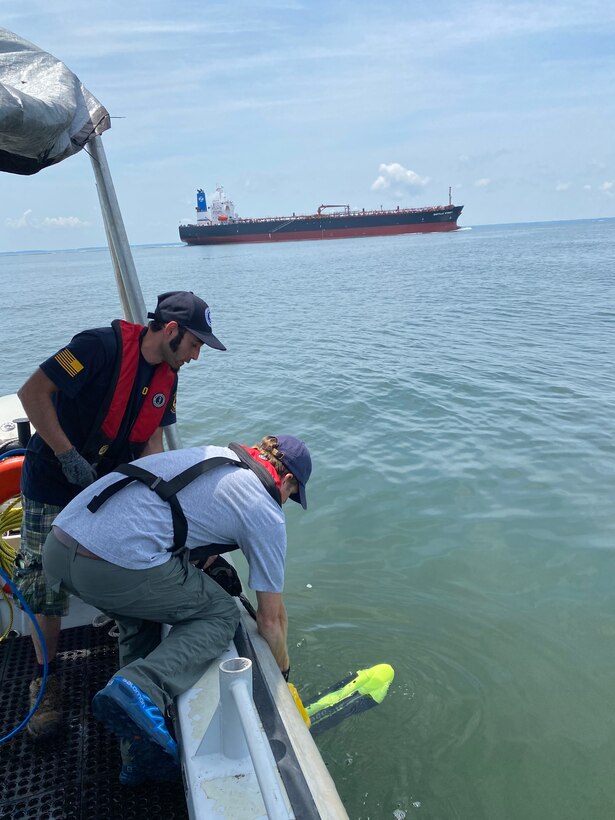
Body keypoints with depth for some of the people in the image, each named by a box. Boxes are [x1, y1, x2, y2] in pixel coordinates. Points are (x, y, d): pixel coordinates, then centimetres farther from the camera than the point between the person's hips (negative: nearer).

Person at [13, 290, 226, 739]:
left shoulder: (167, 376, -2)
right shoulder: (101, 346, -25)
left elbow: (152, 440, 3)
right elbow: (32, 392, -24)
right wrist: (67, 454, -26)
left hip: (112, 484, 6)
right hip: (53, 487, -6)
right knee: (49, 588, 2)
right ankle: (45, 680, 21)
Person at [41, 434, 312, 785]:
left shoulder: (210, 453, 24)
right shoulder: (268, 514, 7)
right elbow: (271, 618, 15)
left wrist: (210, 564, 42)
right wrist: (283, 669, 32)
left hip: (57, 547, 8)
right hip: (118, 568, -7)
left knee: (141, 618, 31)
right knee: (221, 615, 14)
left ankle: (142, 756, 30)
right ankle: (145, 688, -10)